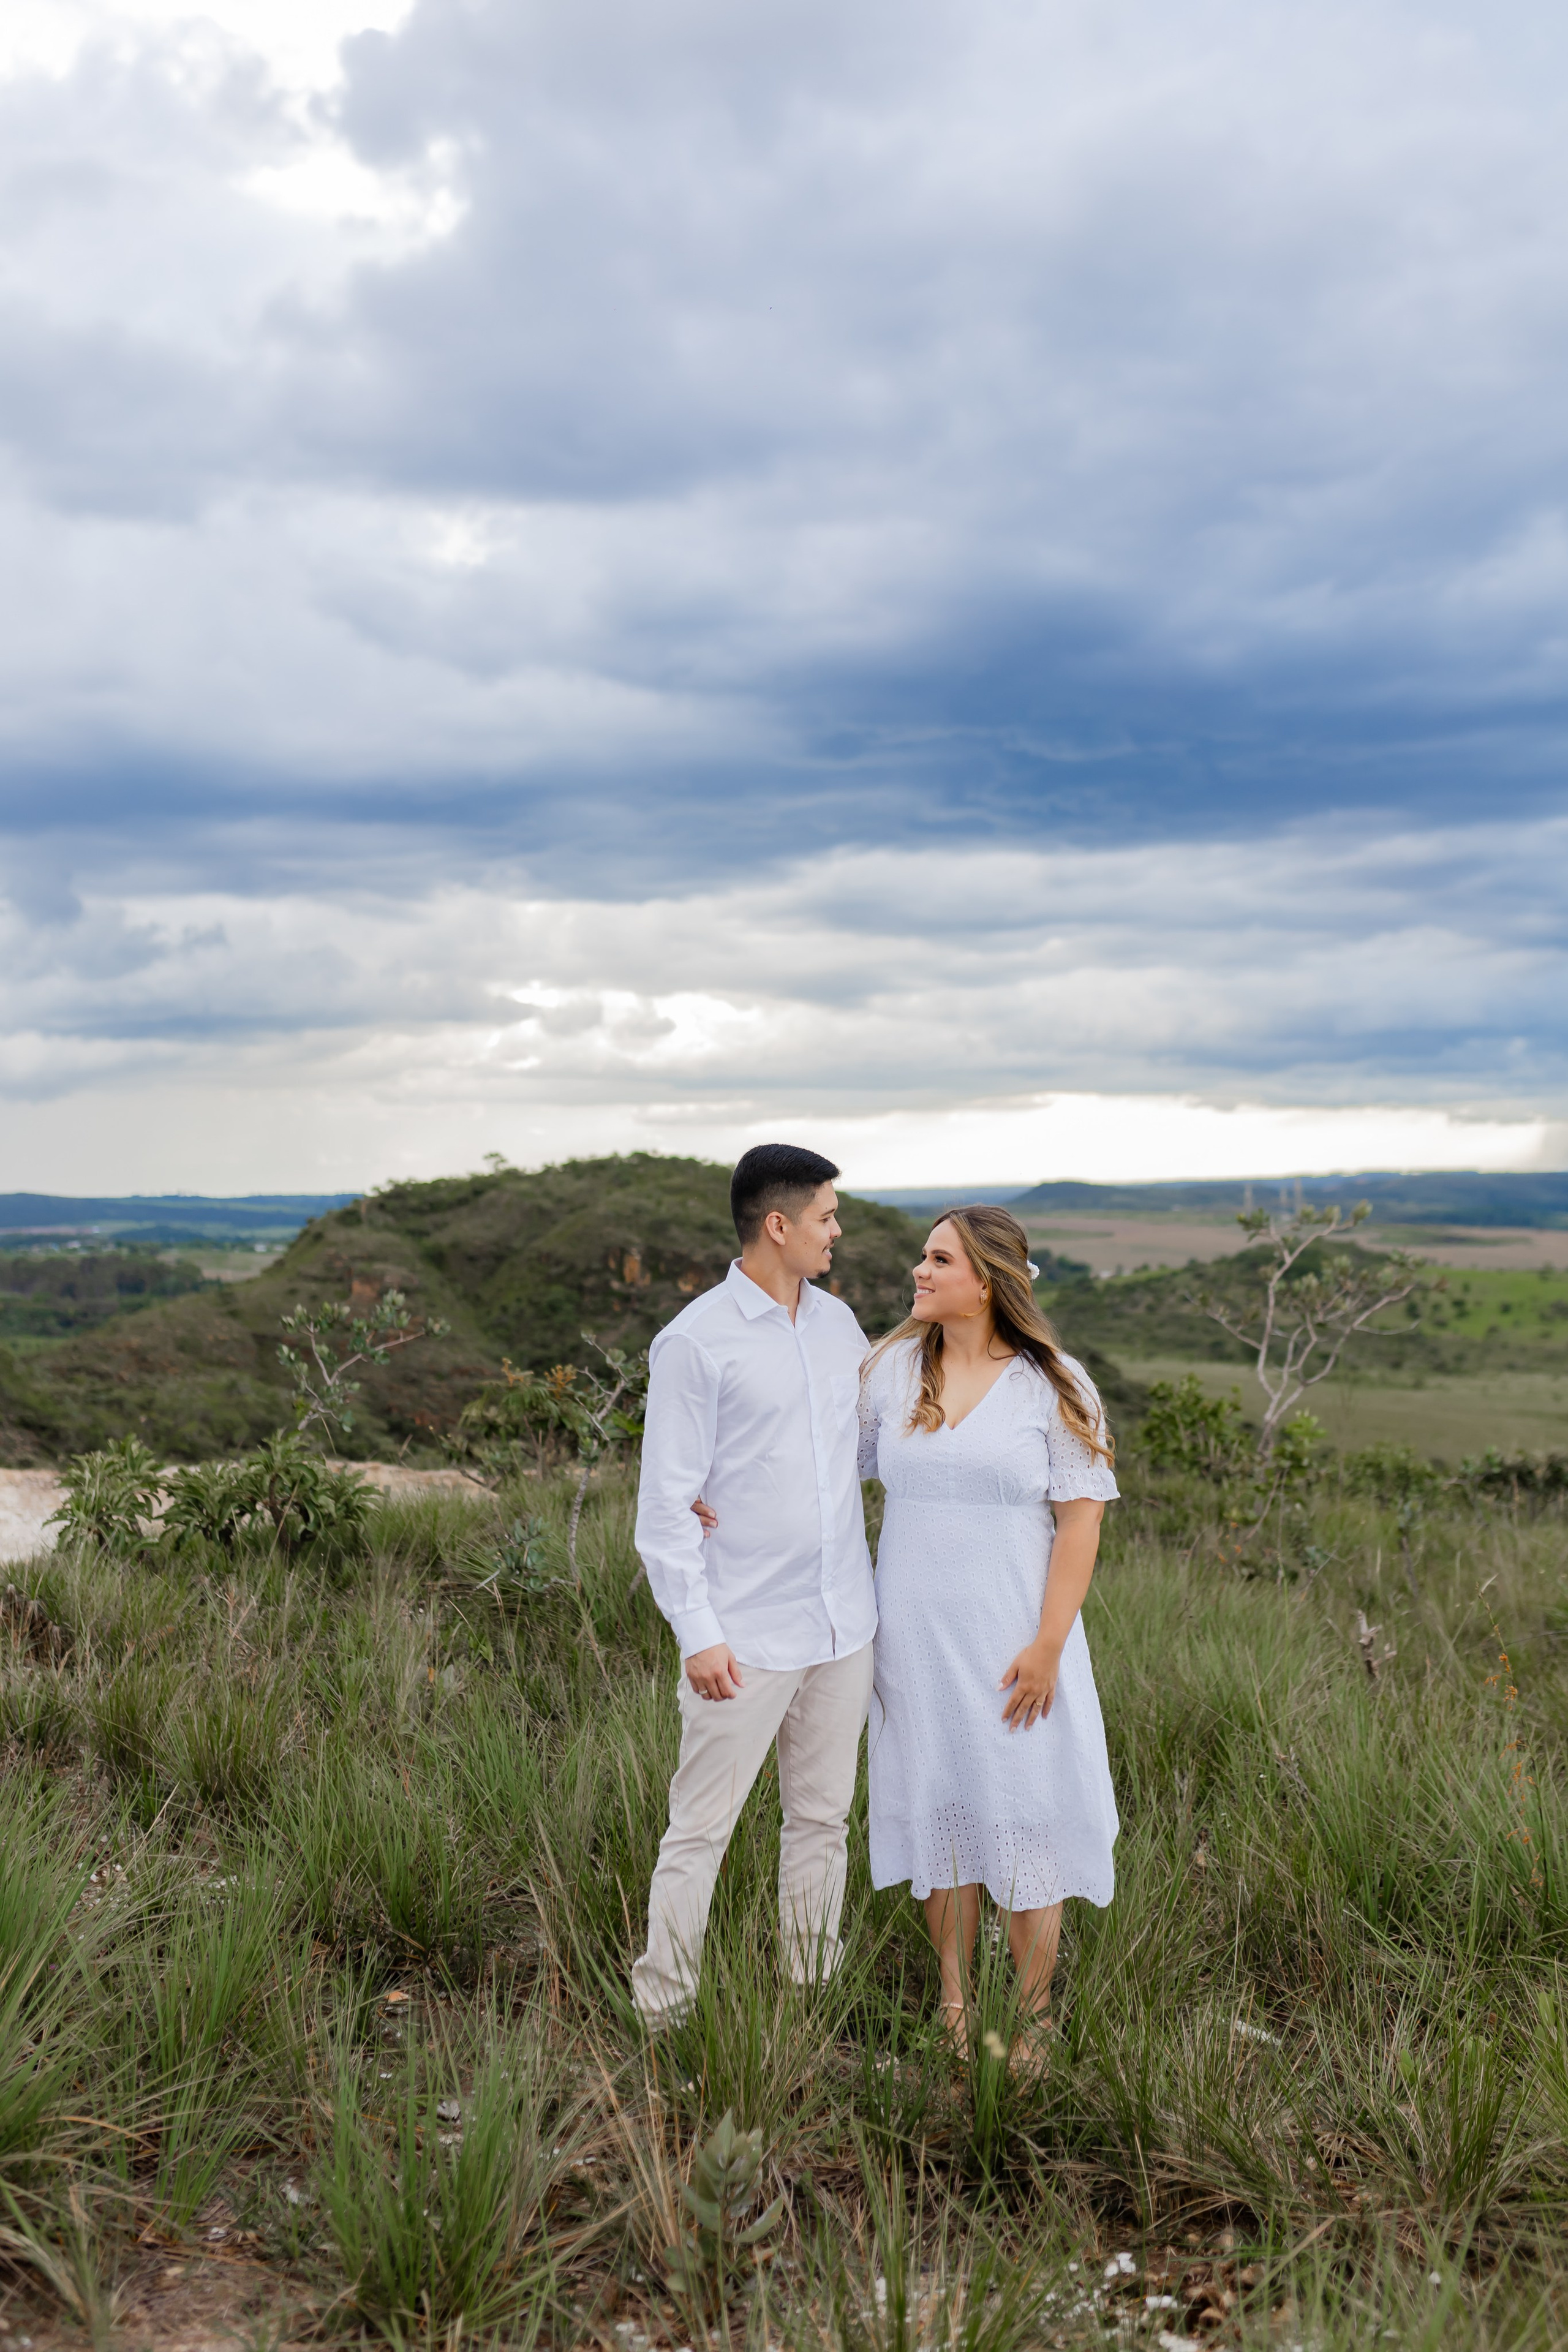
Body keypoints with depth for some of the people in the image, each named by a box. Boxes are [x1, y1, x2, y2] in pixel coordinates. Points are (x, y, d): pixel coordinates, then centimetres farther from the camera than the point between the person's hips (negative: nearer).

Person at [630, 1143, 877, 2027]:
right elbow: (667, 1504, -11)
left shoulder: (839, 1322, 9)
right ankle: (663, 2015, 12)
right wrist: (698, 1634, -16)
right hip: (747, 1638, -6)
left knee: (823, 1820, 15)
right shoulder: (696, 1342, -10)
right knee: (701, 1832, 0)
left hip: (843, 1624, 6)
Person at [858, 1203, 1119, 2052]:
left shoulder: (1052, 1385, -6)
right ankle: (954, 2004, 25)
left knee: (1024, 1815, 3)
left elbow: (1080, 1520, -7)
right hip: (916, 1635, 3)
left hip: (1010, 1641, -3)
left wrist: (1048, 1645, -13)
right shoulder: (894, 1369, 3)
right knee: (937, 1807, 11)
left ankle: (1032, 2020, 18)